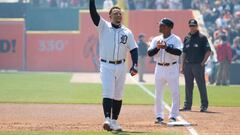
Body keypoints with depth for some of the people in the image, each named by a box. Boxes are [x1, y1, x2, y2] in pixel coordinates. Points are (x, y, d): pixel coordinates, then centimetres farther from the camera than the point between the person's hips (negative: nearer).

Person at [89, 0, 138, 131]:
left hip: (120, 66, 3)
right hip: (106, 66, -3)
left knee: (118, 95, 9)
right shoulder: (104, 26, -1)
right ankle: (107, 119, -23)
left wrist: (134, 66, -11)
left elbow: (134, 50, 2)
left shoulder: (127, 32, 5)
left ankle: (114, 121, 18)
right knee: (107, 92, -14)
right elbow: (93, 13, -13)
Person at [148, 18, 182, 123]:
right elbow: (149, 53, 0)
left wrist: (166, 47, -29)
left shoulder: (176, 39, -4)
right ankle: (159, 116, 14)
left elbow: (178, 52, -20)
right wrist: (157, 48, -18)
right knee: (158, 93, 6)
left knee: (175, 93, -4)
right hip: (159, 68, 4)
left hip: (172, 68, -4)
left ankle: (173, 116, 4)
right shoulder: (156, 39, 8)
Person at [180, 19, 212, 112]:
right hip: (188, 65, 5)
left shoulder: (202, 37, -1)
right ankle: (187, 105, 15)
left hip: (198, 65, -5)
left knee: (201, 85, -4)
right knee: (188, 86, 9)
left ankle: (204, 105, 1)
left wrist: (203, 62, -12)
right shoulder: (187, 38, 14)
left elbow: (208, 51, -5)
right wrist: (182, 66, 13)